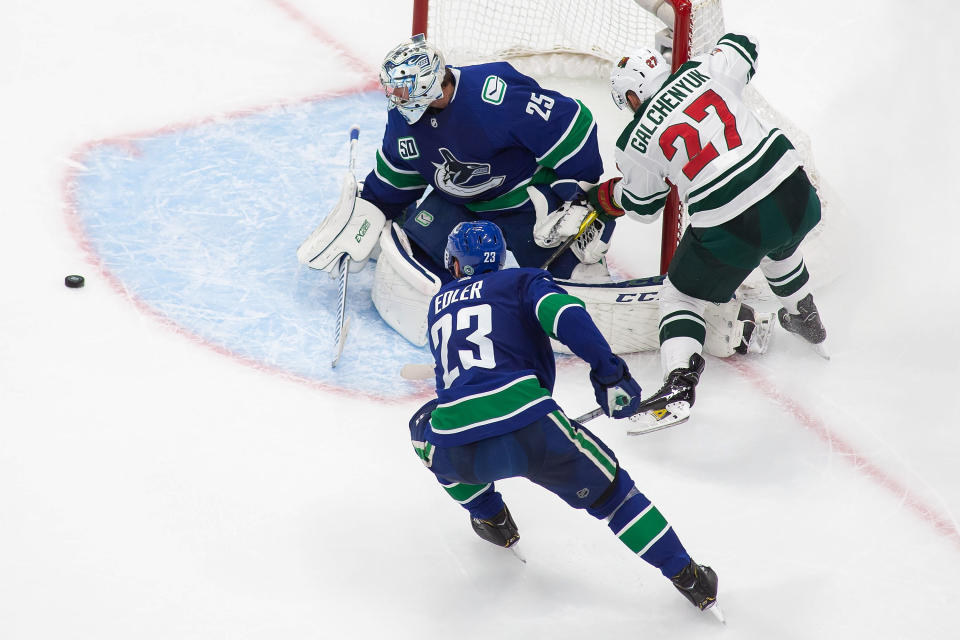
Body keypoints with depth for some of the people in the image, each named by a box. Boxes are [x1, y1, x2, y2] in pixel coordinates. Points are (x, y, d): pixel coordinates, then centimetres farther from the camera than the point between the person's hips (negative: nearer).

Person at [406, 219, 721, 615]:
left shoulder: (438, 304, 30)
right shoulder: (523, 281, 19)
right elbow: (565, 315, -3)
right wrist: (610, 374, -1)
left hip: (457, 455, 2)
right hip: (530, 429, -2)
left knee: (425, 427, 36)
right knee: (606, 486, 18)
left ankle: (489, 516, 38)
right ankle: (688, 577, 15)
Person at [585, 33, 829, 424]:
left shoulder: (637, 143, -2)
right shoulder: (704, 70, 4)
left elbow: (643, 206, 14)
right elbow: (743, 48, 25)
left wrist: (602, 197, 32)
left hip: (730, 227, -5)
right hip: (791, 188, 5)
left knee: (681, 294, 15)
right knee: (779, 246, 40)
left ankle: (679, 382, -3)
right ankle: (805, 319, 58)